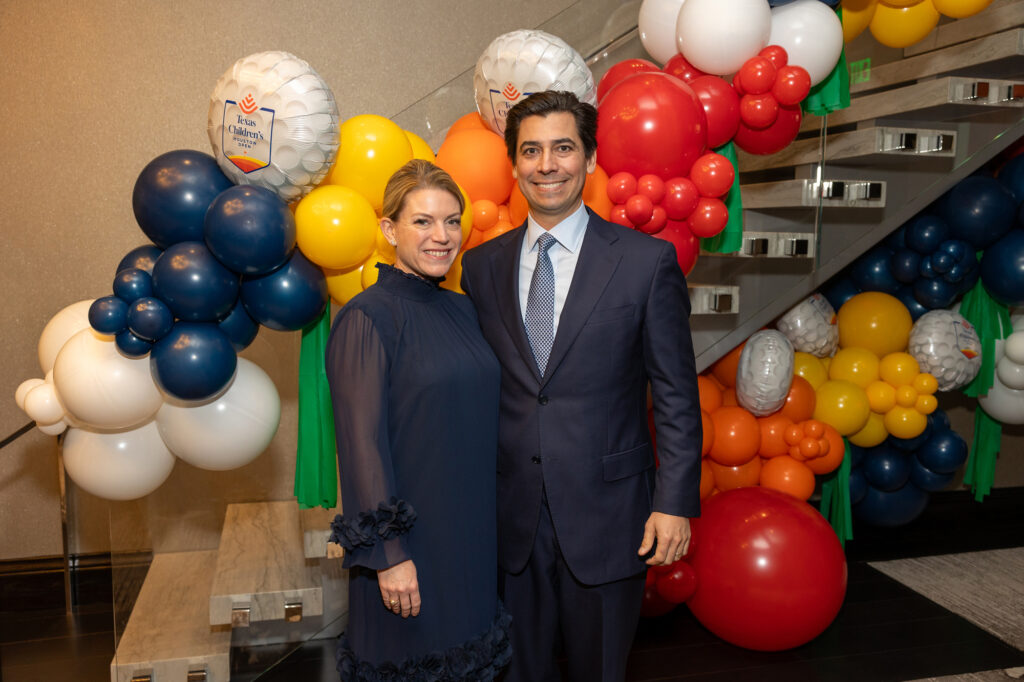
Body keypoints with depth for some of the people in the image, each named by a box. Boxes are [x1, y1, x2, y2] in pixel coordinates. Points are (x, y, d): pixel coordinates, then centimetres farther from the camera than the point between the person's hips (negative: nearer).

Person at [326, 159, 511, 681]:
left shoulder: (462, 309, 7)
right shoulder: (367, 318, -13)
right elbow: (363, 441, -17)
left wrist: (490, 522, 11)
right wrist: (389, 552, -18)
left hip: (475, 532, 7)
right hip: (408, 538, -6)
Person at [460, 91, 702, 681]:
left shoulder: (648, 261, -5)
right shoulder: (482, 265, 4)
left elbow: (677, 395, -5)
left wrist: (676, 502, -8)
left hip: (606, 517, -2)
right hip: (512, 519, 3)